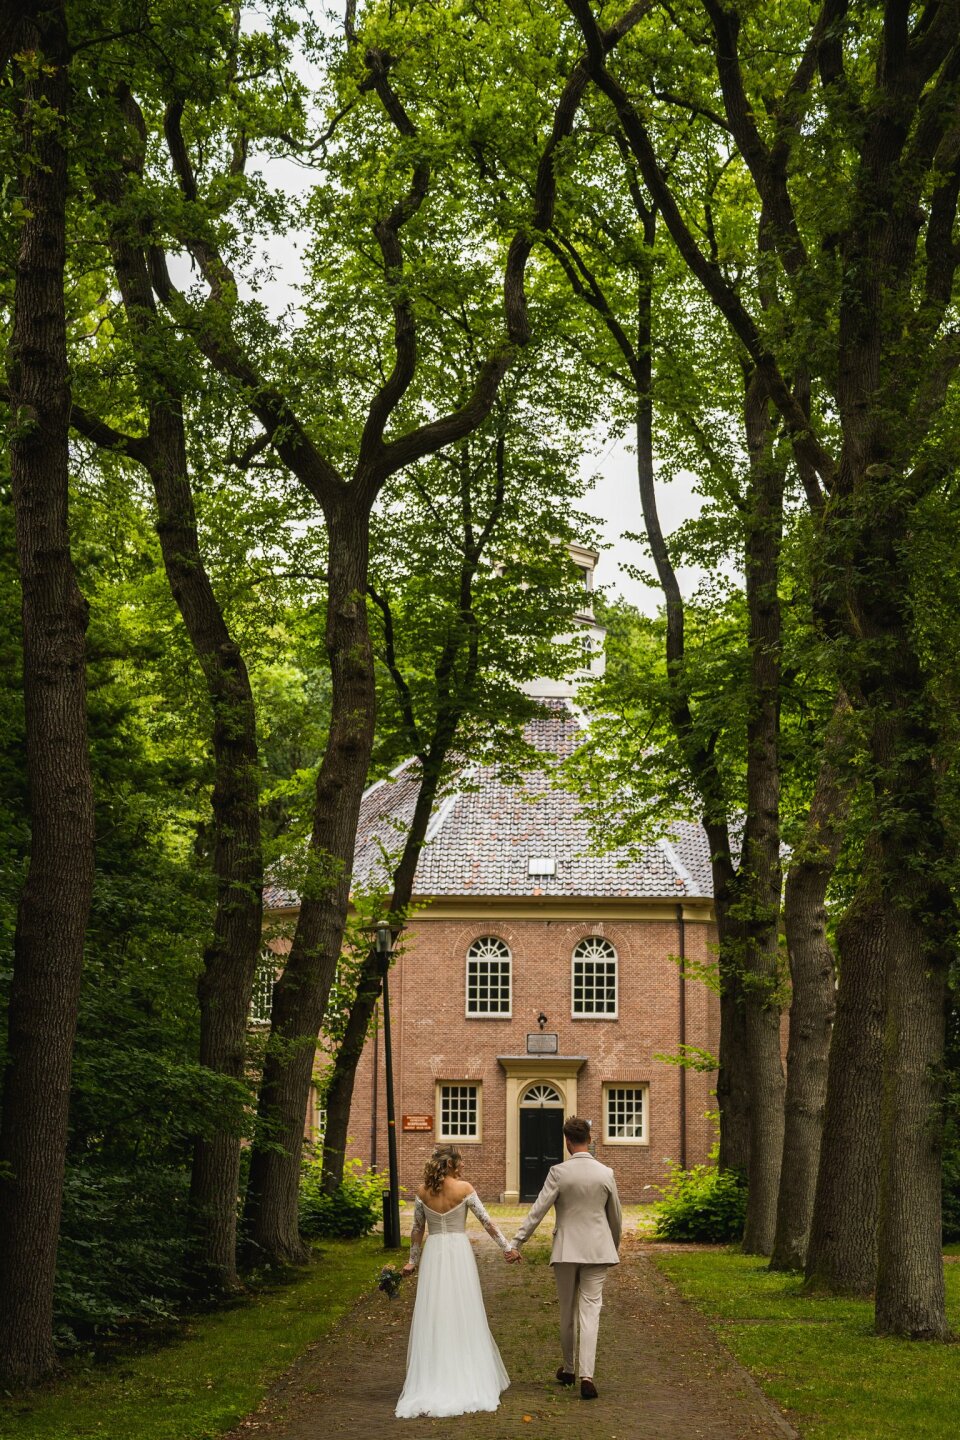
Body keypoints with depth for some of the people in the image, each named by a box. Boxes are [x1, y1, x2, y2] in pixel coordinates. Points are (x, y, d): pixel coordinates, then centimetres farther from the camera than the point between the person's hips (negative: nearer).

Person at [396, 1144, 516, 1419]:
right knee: (463, 1318, 6)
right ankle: (468, 1382, 12)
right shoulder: (464, 1188, -7)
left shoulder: (422, 1191, 1)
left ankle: (430, 1384, 6)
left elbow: (417, 1229, 7)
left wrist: (413, 1260, 18)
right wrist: (507, 1246, 6)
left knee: (433, 1318, 6)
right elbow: (486, 1221, -3)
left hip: (433, 1255, 2)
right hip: (459, 1253, -2)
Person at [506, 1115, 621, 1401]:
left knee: (567, 1312, 15)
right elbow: (616, 1217, 8)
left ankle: (568, 1368, 29)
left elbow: (537, 1210, -12)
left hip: (566, 1250, -1)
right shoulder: (605, 1173, -2)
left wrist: (516, 1243, -8)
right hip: (597, 1250, 1)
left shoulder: (558, 1172, -10)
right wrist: (615, 1246, 25)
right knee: (590, 1312, -2)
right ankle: (586, 1375, -15)